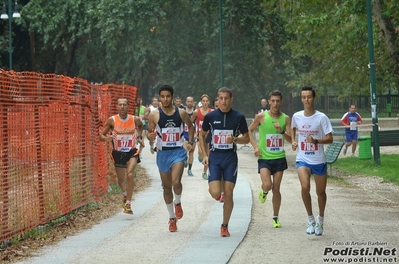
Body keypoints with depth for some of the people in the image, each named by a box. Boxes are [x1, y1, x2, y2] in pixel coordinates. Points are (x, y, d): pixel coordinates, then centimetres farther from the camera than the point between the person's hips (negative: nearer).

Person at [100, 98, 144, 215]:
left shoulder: (135, 120, -7)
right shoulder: (112, 120, -10)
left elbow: (140, 126, 18)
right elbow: (101, 135, -3)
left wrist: (139, 137, 3)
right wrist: (107, 138, -24)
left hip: (131, 152, -1)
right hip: (118, 153, 1)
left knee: (129, 175, -22)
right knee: (121, 179, 15)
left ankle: (128, 204, -18)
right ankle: (125, 194, 48)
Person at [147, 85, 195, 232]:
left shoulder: (181, 113, -2)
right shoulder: (154, 115, -4)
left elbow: (190, 126, 16)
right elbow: (149, 132, 3)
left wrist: (190, 142, 8)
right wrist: (150, 137, -20)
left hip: (178, 152, -2)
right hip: (163, 153, 2)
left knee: (176, 182, -23)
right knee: (166, 187, 10)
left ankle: (178, 203, 9)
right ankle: (172, 217, 25)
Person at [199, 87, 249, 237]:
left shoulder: (239, 117, -1)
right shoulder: (210, 116, 0)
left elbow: (246, 138, 6)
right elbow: (202, 135, 11)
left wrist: (235, 139, -15)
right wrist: (204, 155, 1)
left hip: (231, 158, 0)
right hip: (214, 158, 0)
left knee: (228, 194, -1)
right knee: (215, 194, -13)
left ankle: (225, 226, 12)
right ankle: (217, 190, 26)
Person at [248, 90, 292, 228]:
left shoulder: (285, 118, 0)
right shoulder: (261, 116, -5)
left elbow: (291, 140, -2)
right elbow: (249, 131, 7)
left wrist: (282, 131, -20)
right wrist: (255, 146, -5)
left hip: (279, 158, 2)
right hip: (264, 158, -2)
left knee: (276, 188, 5)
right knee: (267, 185, -19)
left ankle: (275, 218, 19)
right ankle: (263, 192, 19)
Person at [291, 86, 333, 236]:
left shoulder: (321, 117, -9)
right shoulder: (296, 116, 0)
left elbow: (330, 139, -9)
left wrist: (315, 141, -26)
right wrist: (293, 141, 6)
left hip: (319, 160, -1)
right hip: (303, 159, 1)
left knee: (320, 192, 11)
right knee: (305, 187, -23)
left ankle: (320, 220, 36)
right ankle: (310, 219, -6)